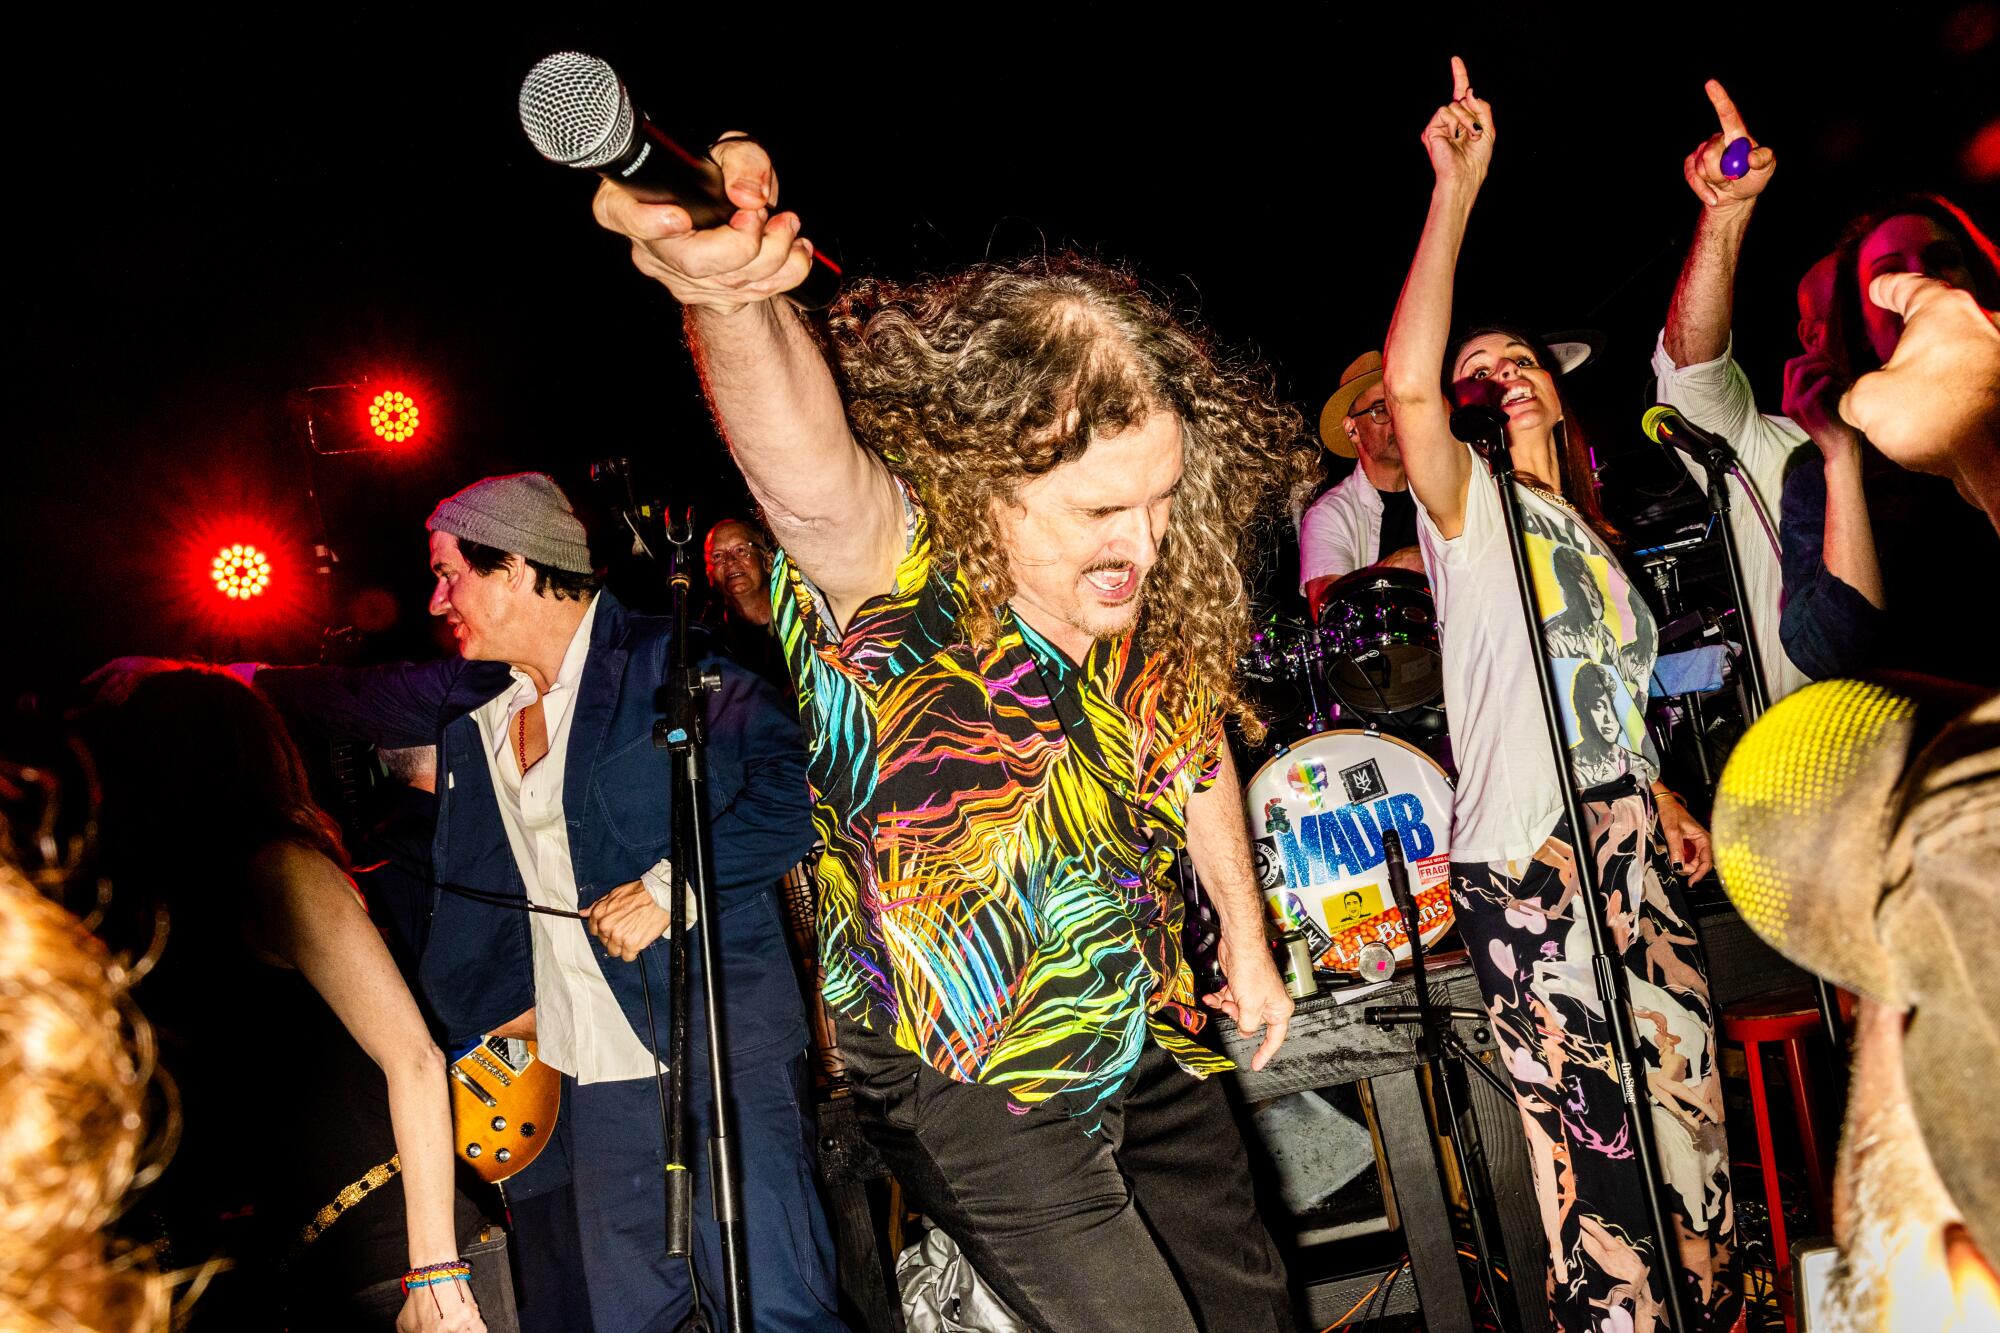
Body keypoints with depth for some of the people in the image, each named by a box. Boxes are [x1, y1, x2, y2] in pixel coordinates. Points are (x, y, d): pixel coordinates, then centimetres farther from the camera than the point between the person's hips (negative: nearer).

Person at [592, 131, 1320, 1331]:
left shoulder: (1153, 597, -11)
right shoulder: (898, 582, -29)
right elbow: (807, 475, -53)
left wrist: (1247, 942, 19)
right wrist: (733, 299, -74)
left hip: (1143, 1041, 6)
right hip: (974, 1083, -6)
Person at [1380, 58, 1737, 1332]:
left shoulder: (1587, 534, 22)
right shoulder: (1469, 509, 1)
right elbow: (1409, 384, -20)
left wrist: (1664, 801, 13)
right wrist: (1455, 193, -19)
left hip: (1637, 857, 7)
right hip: (1529, 868, -7)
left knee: (1692, 1119, 10)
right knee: (1596, 1162, -8)